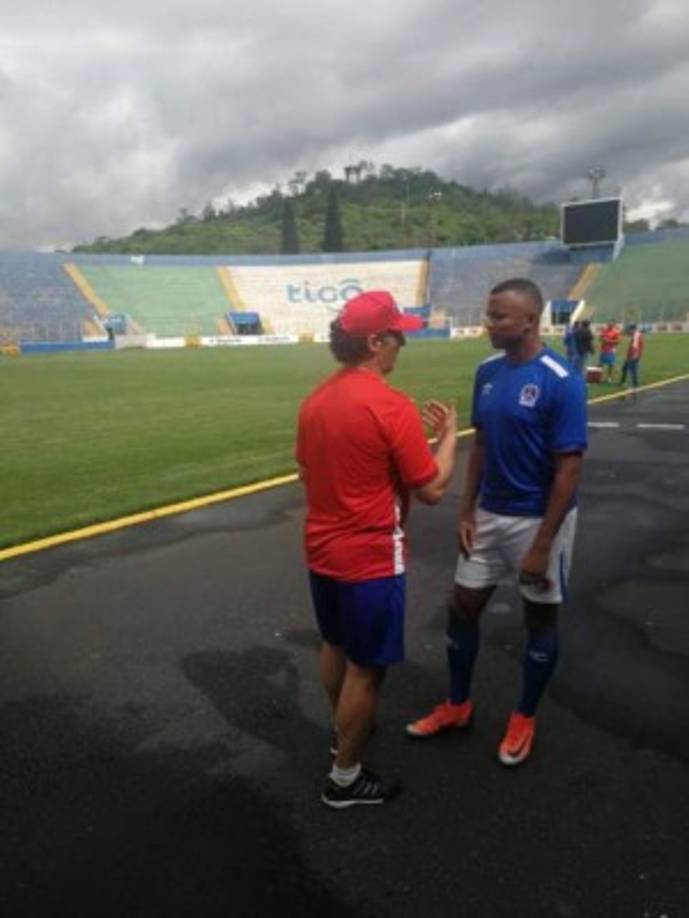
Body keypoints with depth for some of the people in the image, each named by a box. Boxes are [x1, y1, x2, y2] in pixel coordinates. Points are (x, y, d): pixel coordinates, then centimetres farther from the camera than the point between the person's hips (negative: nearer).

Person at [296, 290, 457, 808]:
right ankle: (345, 779, 25)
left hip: (322, 551, 8)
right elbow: (432, 489, -16)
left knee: (335, 647, 25)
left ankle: (346, 733, 48)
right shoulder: (392, 407, -21)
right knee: (365, 667, 8)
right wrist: (448, 433, -1)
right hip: (370, 560, -8)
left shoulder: (315, 400, 3)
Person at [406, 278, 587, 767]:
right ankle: (458, 705, 34)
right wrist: (467, 510, 4)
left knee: (540, 617, 12)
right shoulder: (488, 372, 1)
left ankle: (525, 717, 33)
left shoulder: (561, 381, -19)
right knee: (463, 607, 12)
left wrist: (542, 544, -18)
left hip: (538, 519, -6)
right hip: (489, 515, 6)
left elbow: (569, 469, -18)